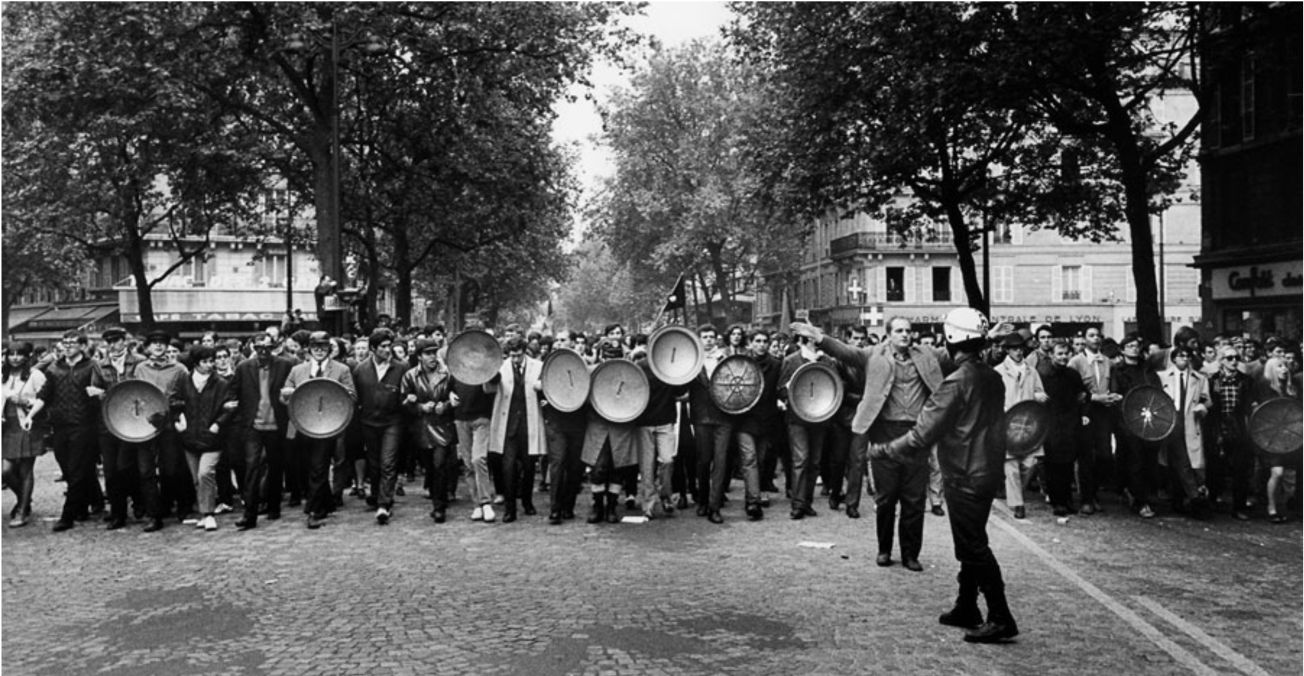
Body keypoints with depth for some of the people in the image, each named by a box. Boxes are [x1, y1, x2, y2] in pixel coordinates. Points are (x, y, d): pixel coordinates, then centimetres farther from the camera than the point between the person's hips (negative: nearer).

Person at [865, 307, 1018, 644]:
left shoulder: (956, 382, -19)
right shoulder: (993, 377, 6)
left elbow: (923, 434, -20)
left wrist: (884, 449, -10)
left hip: (965, 476, -9)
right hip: (988, 472, 9)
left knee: (974, 547, -1)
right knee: (970, 544, 18)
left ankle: (1000, 619, 2)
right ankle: (966, 608, 28)